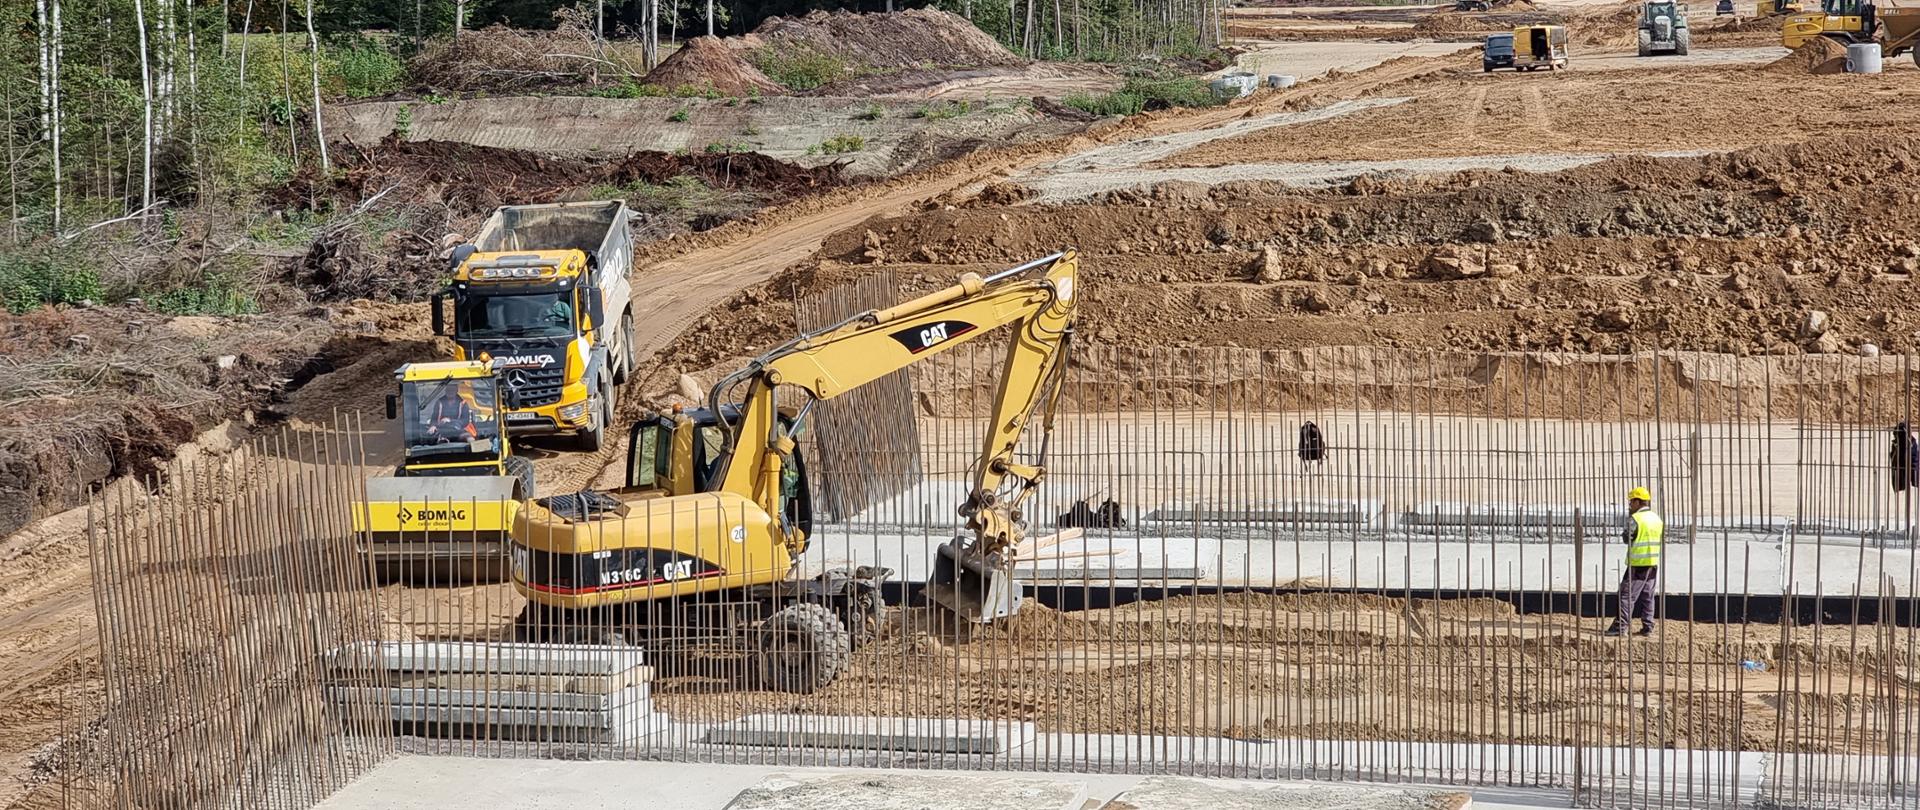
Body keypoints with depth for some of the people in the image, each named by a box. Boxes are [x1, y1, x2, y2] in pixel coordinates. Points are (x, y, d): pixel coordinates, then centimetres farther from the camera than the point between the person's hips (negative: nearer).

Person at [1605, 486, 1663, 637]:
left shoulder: (1635, 518, -13)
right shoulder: (1656, 518, 9)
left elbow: (1628, 538, -8)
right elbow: (1660, 537, 14)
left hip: (1637, 564, -7)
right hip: (1653, 563, 7)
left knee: (1627, 596, -4)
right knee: (1647, 597, 12)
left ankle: (1620, 627, -8)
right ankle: (1647, 627, 12)